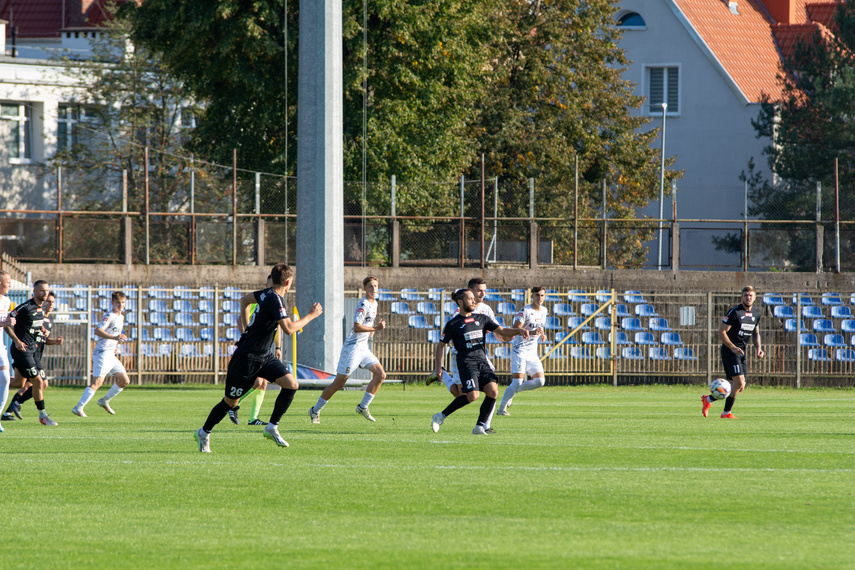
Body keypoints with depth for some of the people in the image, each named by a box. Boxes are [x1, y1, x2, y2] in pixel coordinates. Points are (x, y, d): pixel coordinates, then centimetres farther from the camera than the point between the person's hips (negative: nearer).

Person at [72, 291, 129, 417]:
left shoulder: (121, 317, 17)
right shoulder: (109, 316, -12)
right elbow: (98, 331, -28)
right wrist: (114, 338, -39)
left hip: (111, 355, 9)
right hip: (102, 353, -9)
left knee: (125, 381, 9)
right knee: (97, 382, -18)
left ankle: (104, 401, 23)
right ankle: (78, 408, -18)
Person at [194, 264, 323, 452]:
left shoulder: (266, 294, 4)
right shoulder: (274, 299, -23)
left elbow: (245, 299, 24)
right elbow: (288, 328, -30)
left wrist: (246, 327, 31)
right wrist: (311, 316, -20)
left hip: (264, 356, 9)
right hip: (247, 358, -9)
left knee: (292, 385, -6)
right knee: (231, 401, 5)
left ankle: (272, 428, 3)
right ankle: (204, 433, 25)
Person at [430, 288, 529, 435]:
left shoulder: (482, 319, 15)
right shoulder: (453, 324, 4)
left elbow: (503, 331, 13)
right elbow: (440, 345, 9)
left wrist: (519, 331, -5)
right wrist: (438, 367, 0)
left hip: (483, 362, 5)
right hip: (466, 363, -5)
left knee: (493, 391, -17)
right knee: (472, 395, -23)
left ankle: (480, 427, -8)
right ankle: (441, 416, -7)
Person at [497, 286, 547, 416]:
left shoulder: (544, 311, 11)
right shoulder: (525, 311, -12)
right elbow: (515, 328, -20)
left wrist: (542, 335, 6)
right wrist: (531, 332, -34)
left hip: (532, 352, 7)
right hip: (520, 350, -7)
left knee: (540, 381, -5)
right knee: (517, 382, -15)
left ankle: (513, 391, 14)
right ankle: (501, 409, -5)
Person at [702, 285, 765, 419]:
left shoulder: (756, 313, 9)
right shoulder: (734, 312, -13)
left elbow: (756, 333, 22)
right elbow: (721, 332, -14)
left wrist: (758, 348, 5)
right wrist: (733, 347, -23)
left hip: (741, 352, 8)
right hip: (729, 351, -8)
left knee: (739, 386, 5)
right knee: (739, 382, -17)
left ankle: (708, 399, 21)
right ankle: (727, 412, -1)